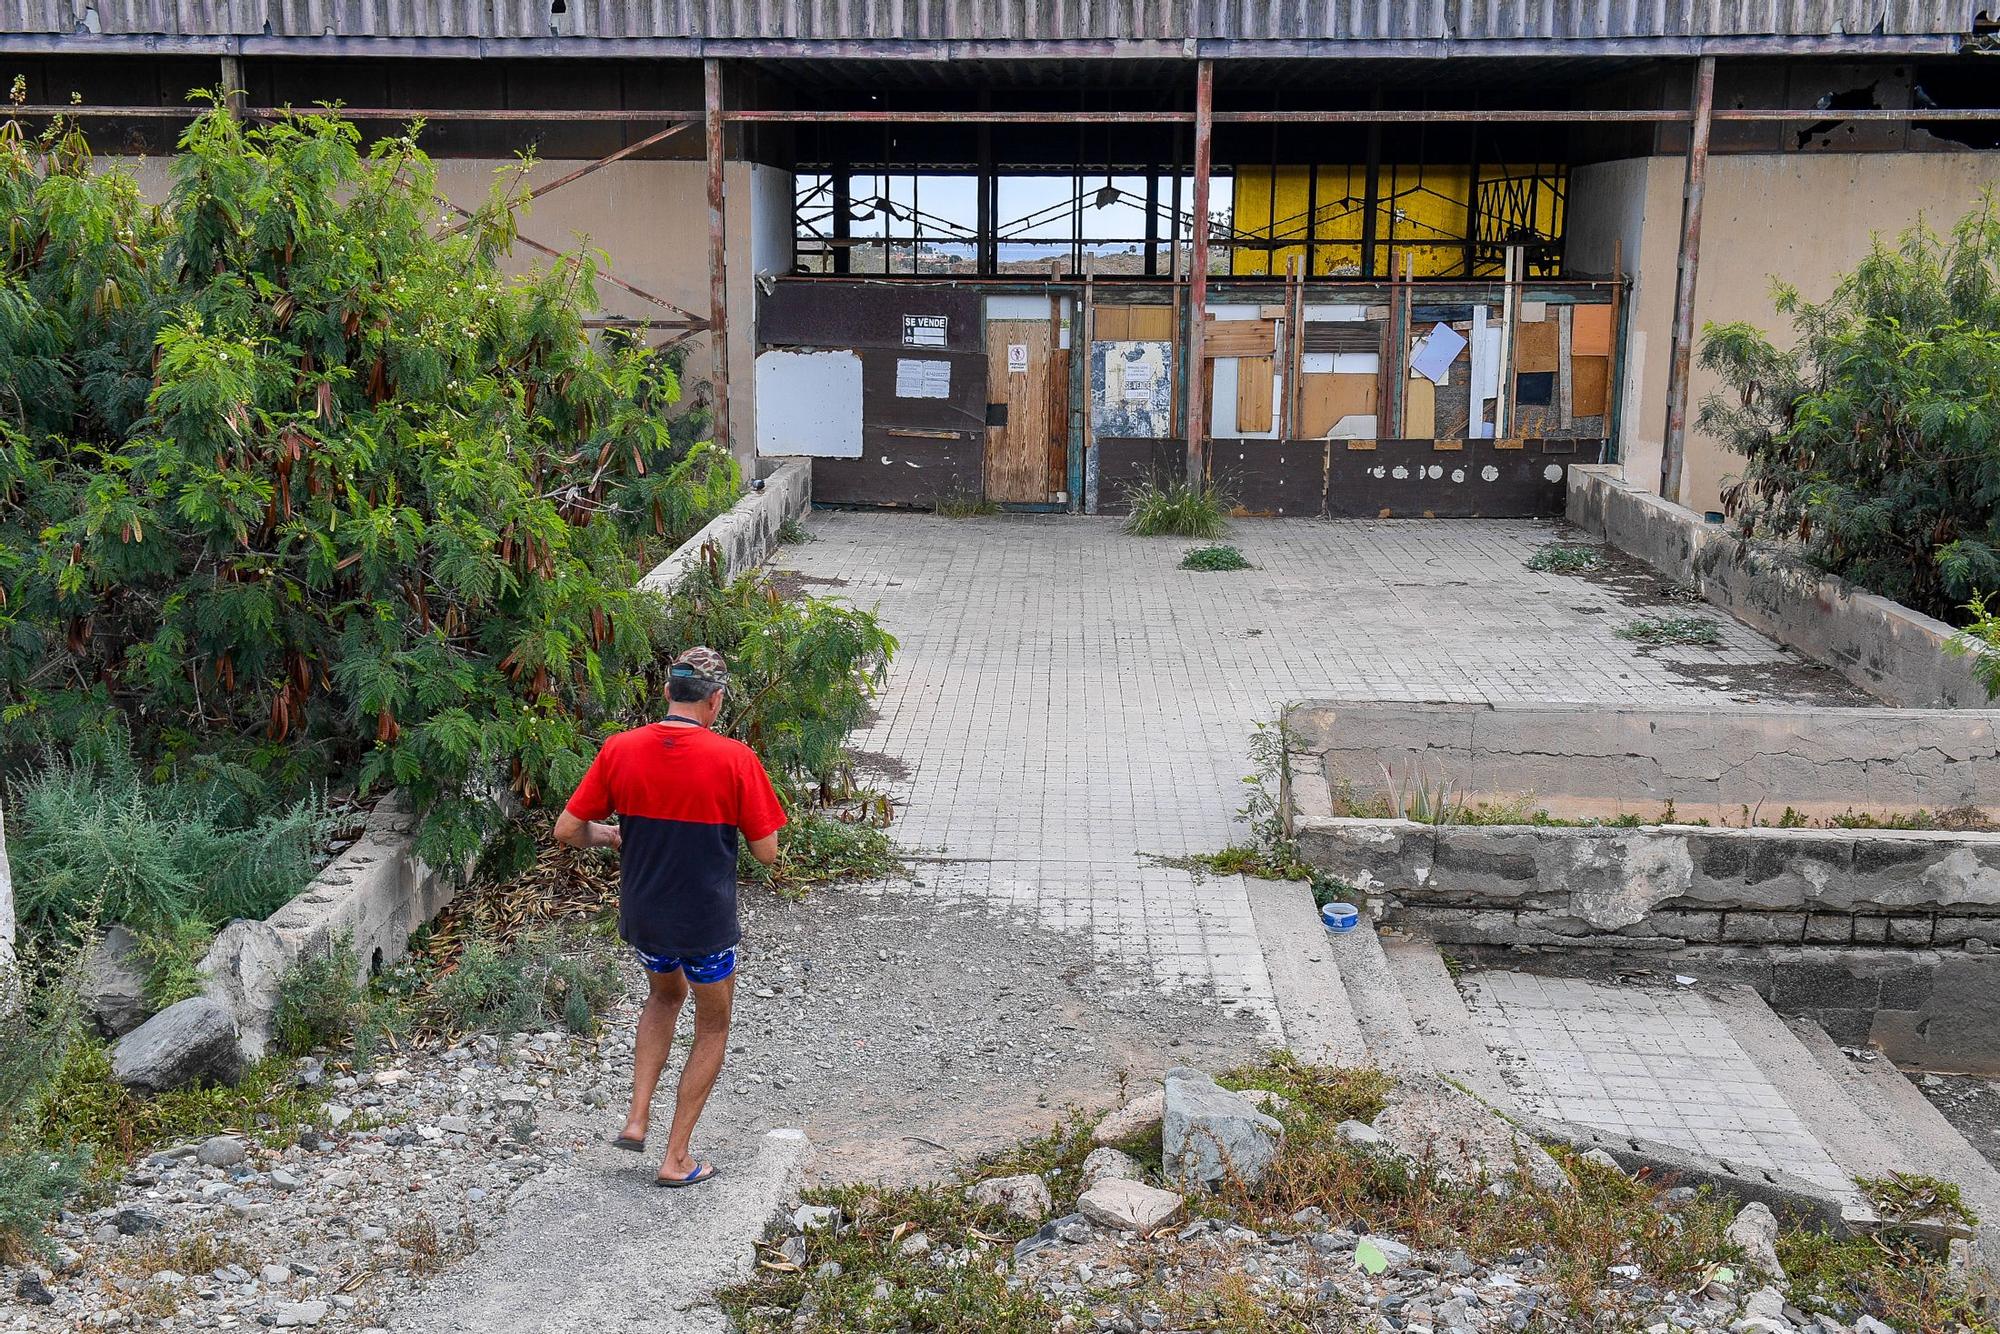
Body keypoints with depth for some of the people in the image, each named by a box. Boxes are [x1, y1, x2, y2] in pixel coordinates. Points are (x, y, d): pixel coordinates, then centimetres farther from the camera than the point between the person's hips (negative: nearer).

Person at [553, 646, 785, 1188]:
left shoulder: (619, 750, -9)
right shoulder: (734, 758, -18)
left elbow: (567, 830, -5)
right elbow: (766, 851, -13)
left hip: (641, 916, 4)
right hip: (707, 924, -4)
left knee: (665, 993, 33)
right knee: (712, 1029, 18)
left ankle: (637, 1118, 24)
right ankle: (677, 1159, 20)